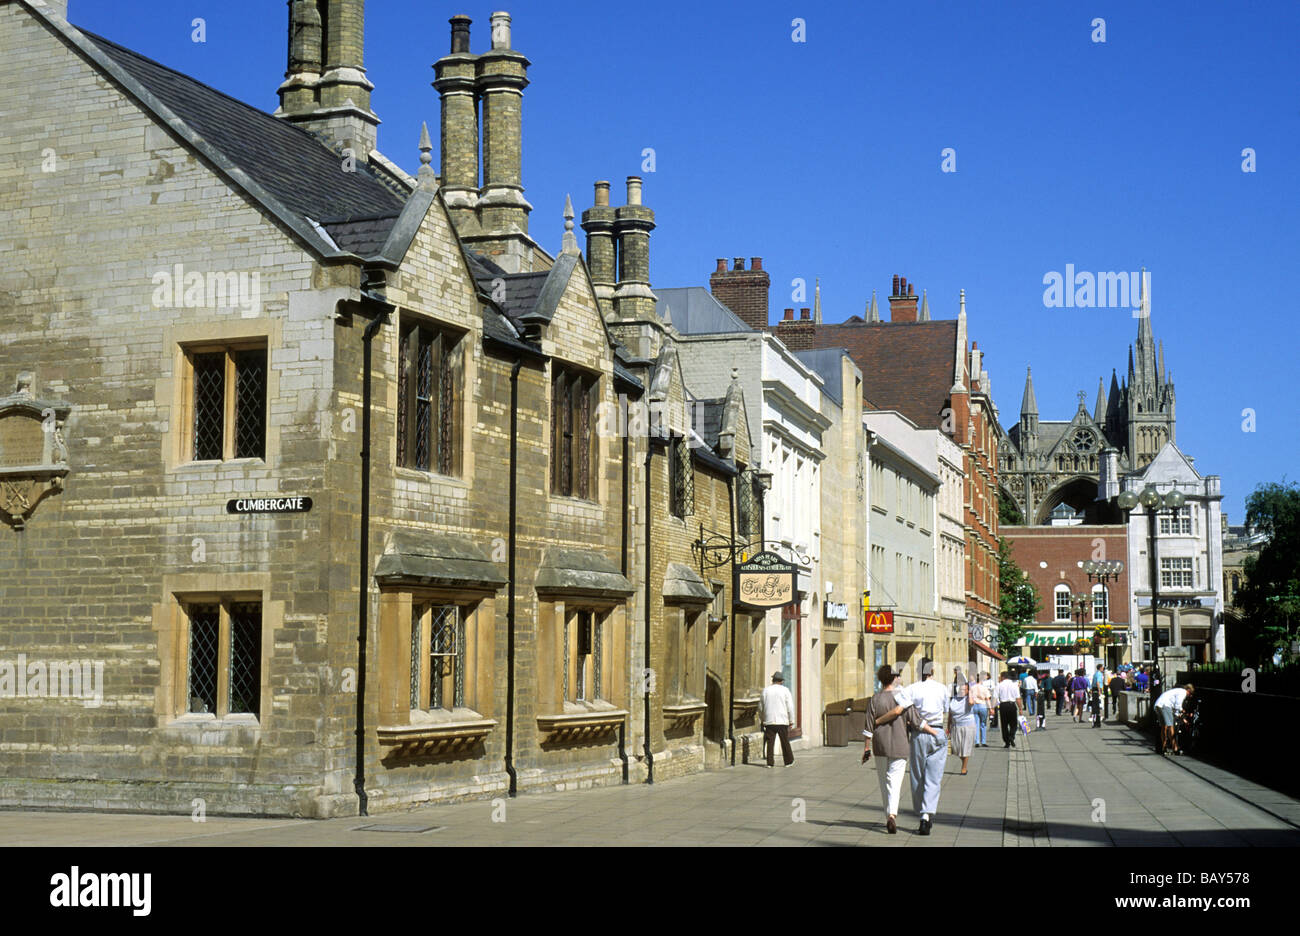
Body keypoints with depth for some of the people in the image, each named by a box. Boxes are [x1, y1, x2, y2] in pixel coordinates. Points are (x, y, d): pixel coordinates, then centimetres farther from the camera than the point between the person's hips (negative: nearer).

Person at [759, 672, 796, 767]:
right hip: (782, 721, -1)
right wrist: (791, 720, 5)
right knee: (785, 742, 9)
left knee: (770, 742, 1)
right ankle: (788, 761, 18)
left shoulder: (765, 691, 6)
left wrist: (763, 719, 24)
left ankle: (770, 762, -2)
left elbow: (760, 707, 12)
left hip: (769, 721, 1)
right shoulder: (785, 690, -1)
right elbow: (790, 707, -2)